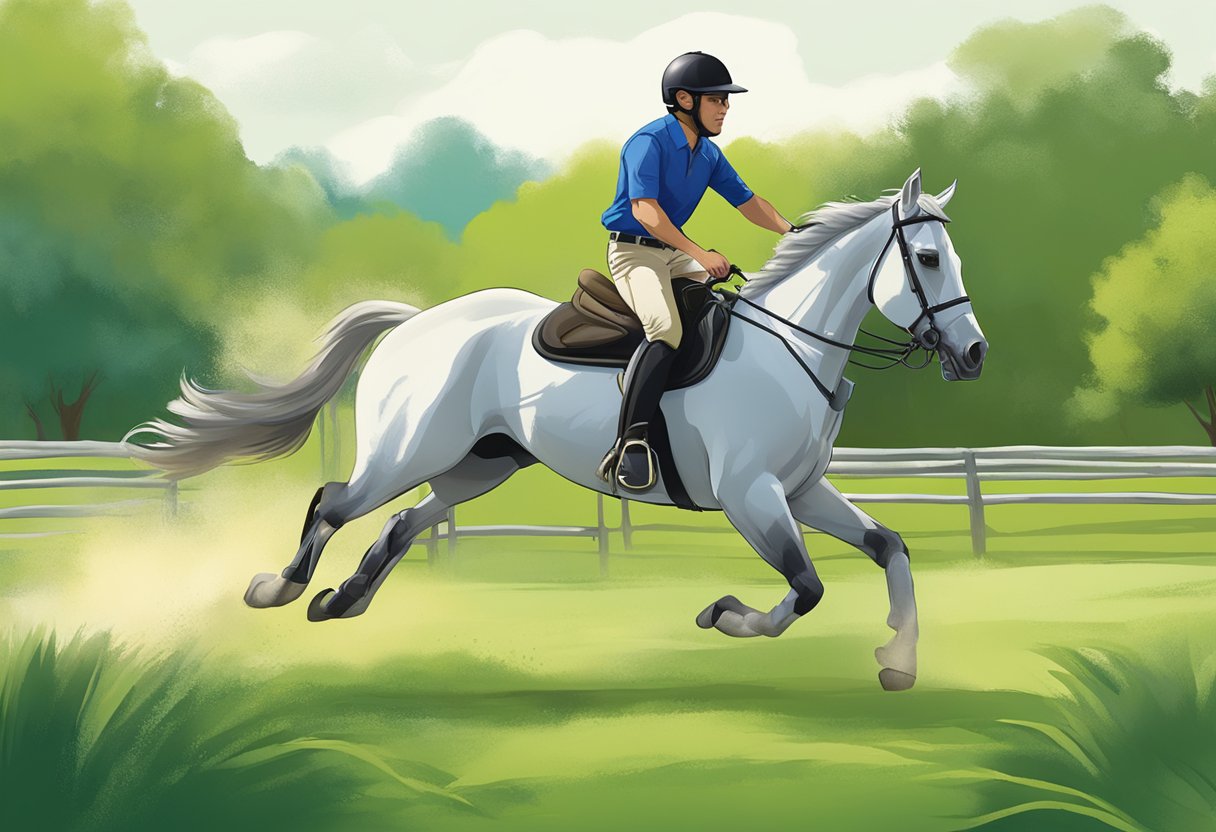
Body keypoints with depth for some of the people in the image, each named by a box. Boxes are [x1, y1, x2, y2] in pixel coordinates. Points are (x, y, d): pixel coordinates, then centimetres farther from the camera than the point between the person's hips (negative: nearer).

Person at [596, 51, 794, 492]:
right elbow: (644, 210, -27)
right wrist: (700, 254, -33)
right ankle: (630, 442, -37)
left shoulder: (708, 153, 11)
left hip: (675, 253, 9)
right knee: (666, 330, -33)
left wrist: (790, 230, -1)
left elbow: (746, 201, 17)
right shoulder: (650, 142, -16)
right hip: (633, 251, -9)